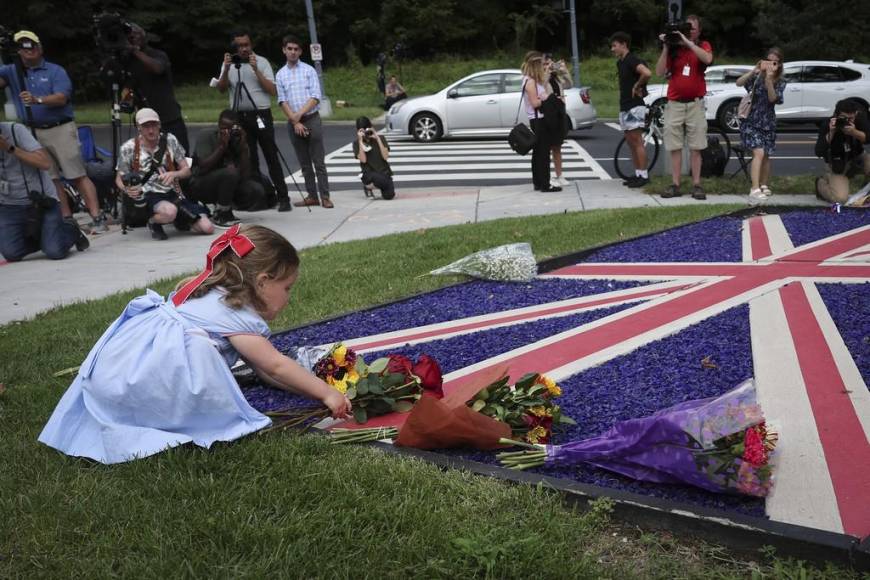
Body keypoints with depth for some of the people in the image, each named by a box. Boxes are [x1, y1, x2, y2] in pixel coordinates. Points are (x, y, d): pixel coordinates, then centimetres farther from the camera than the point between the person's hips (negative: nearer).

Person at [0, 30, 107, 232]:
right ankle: (67, 220, 10)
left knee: (78, 176, -8)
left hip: (61, 128, -4)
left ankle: (97, 218, -10)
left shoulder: (55, 71, 0)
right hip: (33, 133, 4)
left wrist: (37, 100, -30)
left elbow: (61, 98, -13)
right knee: (50, 179, 4)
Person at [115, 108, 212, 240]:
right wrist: (127, 190, -16)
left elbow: (186, 170, 6)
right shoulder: (129, 148, -3)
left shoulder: (169, 140, 2)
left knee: (207, 228, -11)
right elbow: (119, 179, 7)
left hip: (173, 193, 4)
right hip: (147, 195, -3)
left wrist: (173, 174, -18)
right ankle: (153, 222, -2)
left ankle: (180, 220, 22)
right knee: (169, 212, -40)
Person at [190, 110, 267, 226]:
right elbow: (204, 167, -27)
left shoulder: (237, 139, -5)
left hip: (228, 184, 5)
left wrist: (243, 146, -22)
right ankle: (221, 216, -15)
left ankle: (226, 208, 7)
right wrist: (222, 146, -29)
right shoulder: (205, 135, -14)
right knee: (230, 173, -33)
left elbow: (245, 174, -16)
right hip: (200, 186, -5)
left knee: (256, 190, -19)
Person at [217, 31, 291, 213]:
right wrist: (226, 70, -14)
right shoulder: (229, 63, 11)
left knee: (271, 157, -4)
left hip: (261, 115, -3)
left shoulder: (261, 61, 2)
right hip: (240, 117, 3)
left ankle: (283, 198, -4)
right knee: (249, 159, 4)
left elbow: (273, 91, -5)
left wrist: (256, 70, -14)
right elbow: (221, 89, 1)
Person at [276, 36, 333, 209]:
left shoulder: (309, 70, 3)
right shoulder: (280, 74, 9)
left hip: (312, 119, -3)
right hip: (293, 122, 3)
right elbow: (282, 101, 3)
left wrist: (300, 113, -14)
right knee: (304, 163, 7)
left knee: (318, 162, -5)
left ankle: (325, 196, -4)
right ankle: (312, 196, 12)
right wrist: (295, 122, -7)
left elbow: (315, 97, -4)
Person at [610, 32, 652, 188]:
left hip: (635, 106, -10)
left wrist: (637, 86, -16)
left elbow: (647, 73, -31)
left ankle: (644, 175, -5)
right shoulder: (619, 63, 15)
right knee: (630, 142, 10)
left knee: (637, 141, -8)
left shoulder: (632, 60, -13)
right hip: (624, 106, 10)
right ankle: (637, 174, 15)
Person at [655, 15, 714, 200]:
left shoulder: (703, 46, 4)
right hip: (674, 104, 1)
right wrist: (666, 48, -10)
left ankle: (696, 185, 3)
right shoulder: (673, 48, 7)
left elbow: (708, 59, -20)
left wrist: (687, 42, -20)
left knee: (696, 148, 0)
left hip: (695, 104, -1)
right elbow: (660, 72, -4)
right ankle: (675, 185, 5)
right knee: (675, 148, 2)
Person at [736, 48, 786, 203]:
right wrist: (754, 71, -34)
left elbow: (772, 98, -15)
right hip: (751, 120, -4)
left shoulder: (780, 82, 1)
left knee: (766, 155, 11)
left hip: (767, 123, 4)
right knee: (758, 153, -18)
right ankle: (755, 190, -24)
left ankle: (764, 186, 29)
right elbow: (739, 83, -22)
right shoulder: (757, 76, -6)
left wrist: (769, 80, -28)